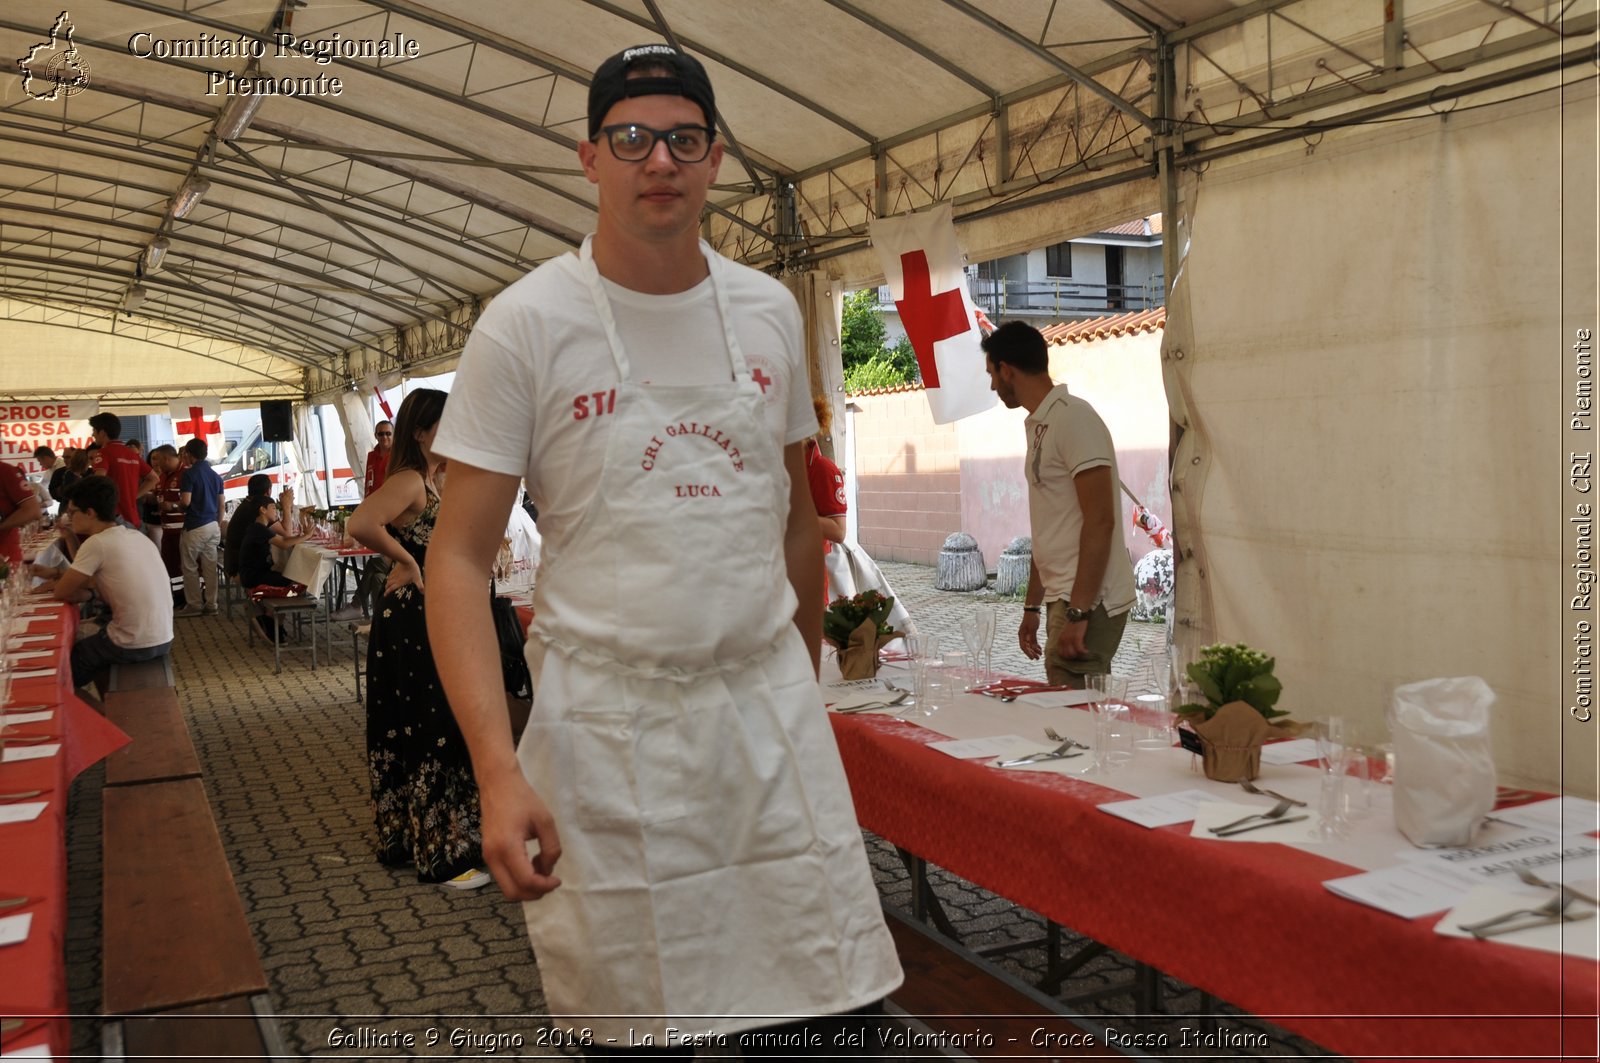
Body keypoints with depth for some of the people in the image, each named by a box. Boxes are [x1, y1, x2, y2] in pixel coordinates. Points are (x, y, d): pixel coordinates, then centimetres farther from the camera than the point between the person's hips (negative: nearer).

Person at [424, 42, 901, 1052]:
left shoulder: (770, 310, 7)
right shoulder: (526, 323, -6)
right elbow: (461, 556, -8)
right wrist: (498, 767, -18)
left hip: (770, 696, 4)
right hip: (606, 717, -3)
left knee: (844, 1001, 5)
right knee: (630, 1019, 7)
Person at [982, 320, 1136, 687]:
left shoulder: (1073, 419, -12)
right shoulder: (1040, 424, 17)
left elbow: (1100, 521, -18)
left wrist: (1077, 613, -21)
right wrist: (1032, 606, 22)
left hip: (1088, 603, -9)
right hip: (1064, 600, 9)